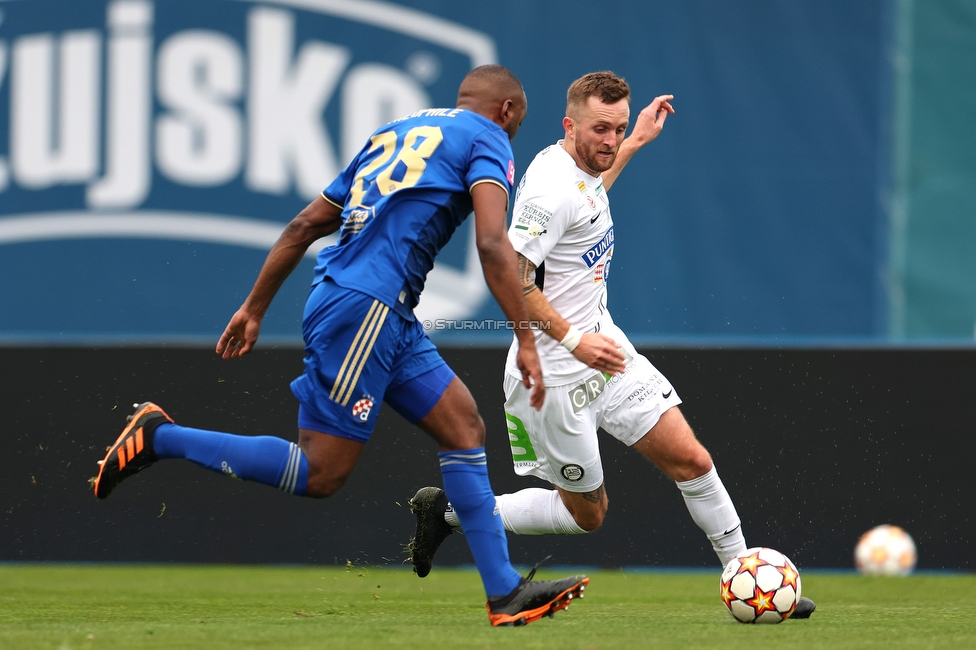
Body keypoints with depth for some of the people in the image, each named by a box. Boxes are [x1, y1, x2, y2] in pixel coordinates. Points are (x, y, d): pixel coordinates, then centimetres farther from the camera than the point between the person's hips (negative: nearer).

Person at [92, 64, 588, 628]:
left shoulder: (395, 133, 25)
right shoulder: (487, 139, 3)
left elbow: (305, 225, 23)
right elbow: (493, 243, -13)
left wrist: (254, 308, 26)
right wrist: (526, 340, -13)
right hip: (365, 306, -9)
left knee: (464, 427, 8)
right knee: (321, 474, -7)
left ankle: (506, 593, 5)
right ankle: (160, 438, -5)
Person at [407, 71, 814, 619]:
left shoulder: (577, 167, 6)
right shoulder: (551, 187, -23)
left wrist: (637, 142, 33)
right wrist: (572, 340, -35)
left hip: (605, 351, 8)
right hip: (556, 374, -8)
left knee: (691, 460, 1)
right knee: (587, 512, 4)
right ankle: (451, 509, 18)